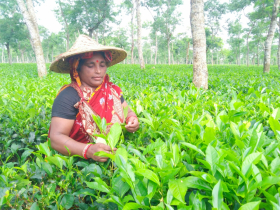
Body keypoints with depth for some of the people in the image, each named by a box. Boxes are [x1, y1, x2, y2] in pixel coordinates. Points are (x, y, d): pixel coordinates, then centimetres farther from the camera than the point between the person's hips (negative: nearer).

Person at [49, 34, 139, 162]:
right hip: (80, 162, -3)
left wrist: (132, 118, -8)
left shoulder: (112, 90, 5)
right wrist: (88, 150, -33)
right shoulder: (67, 97, -11)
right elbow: (56, 138, -16)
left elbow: (127, 111, 16)